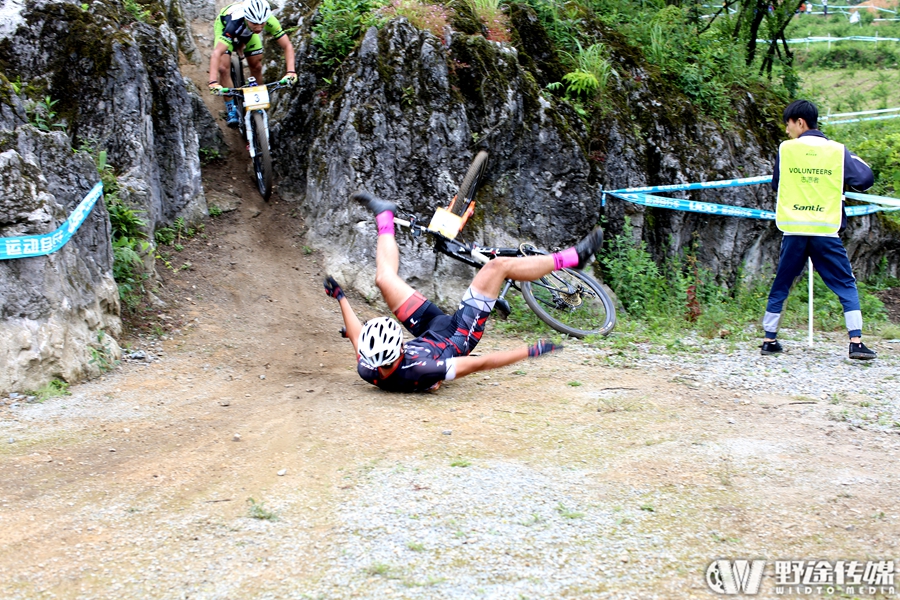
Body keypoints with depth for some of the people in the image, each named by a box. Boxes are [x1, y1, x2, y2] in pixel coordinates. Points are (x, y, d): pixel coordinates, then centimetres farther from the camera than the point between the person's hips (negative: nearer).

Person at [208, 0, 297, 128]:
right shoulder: (235, 22, -47)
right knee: (223, 68, -18)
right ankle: (231, 110, -4)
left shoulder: (270, 21, -38)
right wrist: (213, 82, -65)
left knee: (256, 67, -3)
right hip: (224, 25, -3)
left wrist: (291, 72, -49)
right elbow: (217, 53, -54)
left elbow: (287, 46, -33)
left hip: (247, 31, 3)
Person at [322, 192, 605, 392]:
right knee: (497, 265, -14)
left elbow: (357, 336, -6)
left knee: (385, 278, 8)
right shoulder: (420, 372, -45)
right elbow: (480, 364, -37)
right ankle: (572, 257, 8)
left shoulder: (367, 371, -30)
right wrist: (531, 351, -31)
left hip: (430, 330, 5)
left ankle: (384, 217, 40)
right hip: (458, 338, -5)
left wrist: (340, 298, 6)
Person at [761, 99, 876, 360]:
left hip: (794, 231, 1)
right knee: (847, 286, 5)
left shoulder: (785, 149, 4)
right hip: (826, 231, -1)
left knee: (780, 286, 13)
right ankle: (856, 343, -4)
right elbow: (865, 179, -1)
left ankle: (769, 340, 17)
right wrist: (841, 183, 18)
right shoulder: (837, 150, 1)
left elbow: (776, 184, 15)